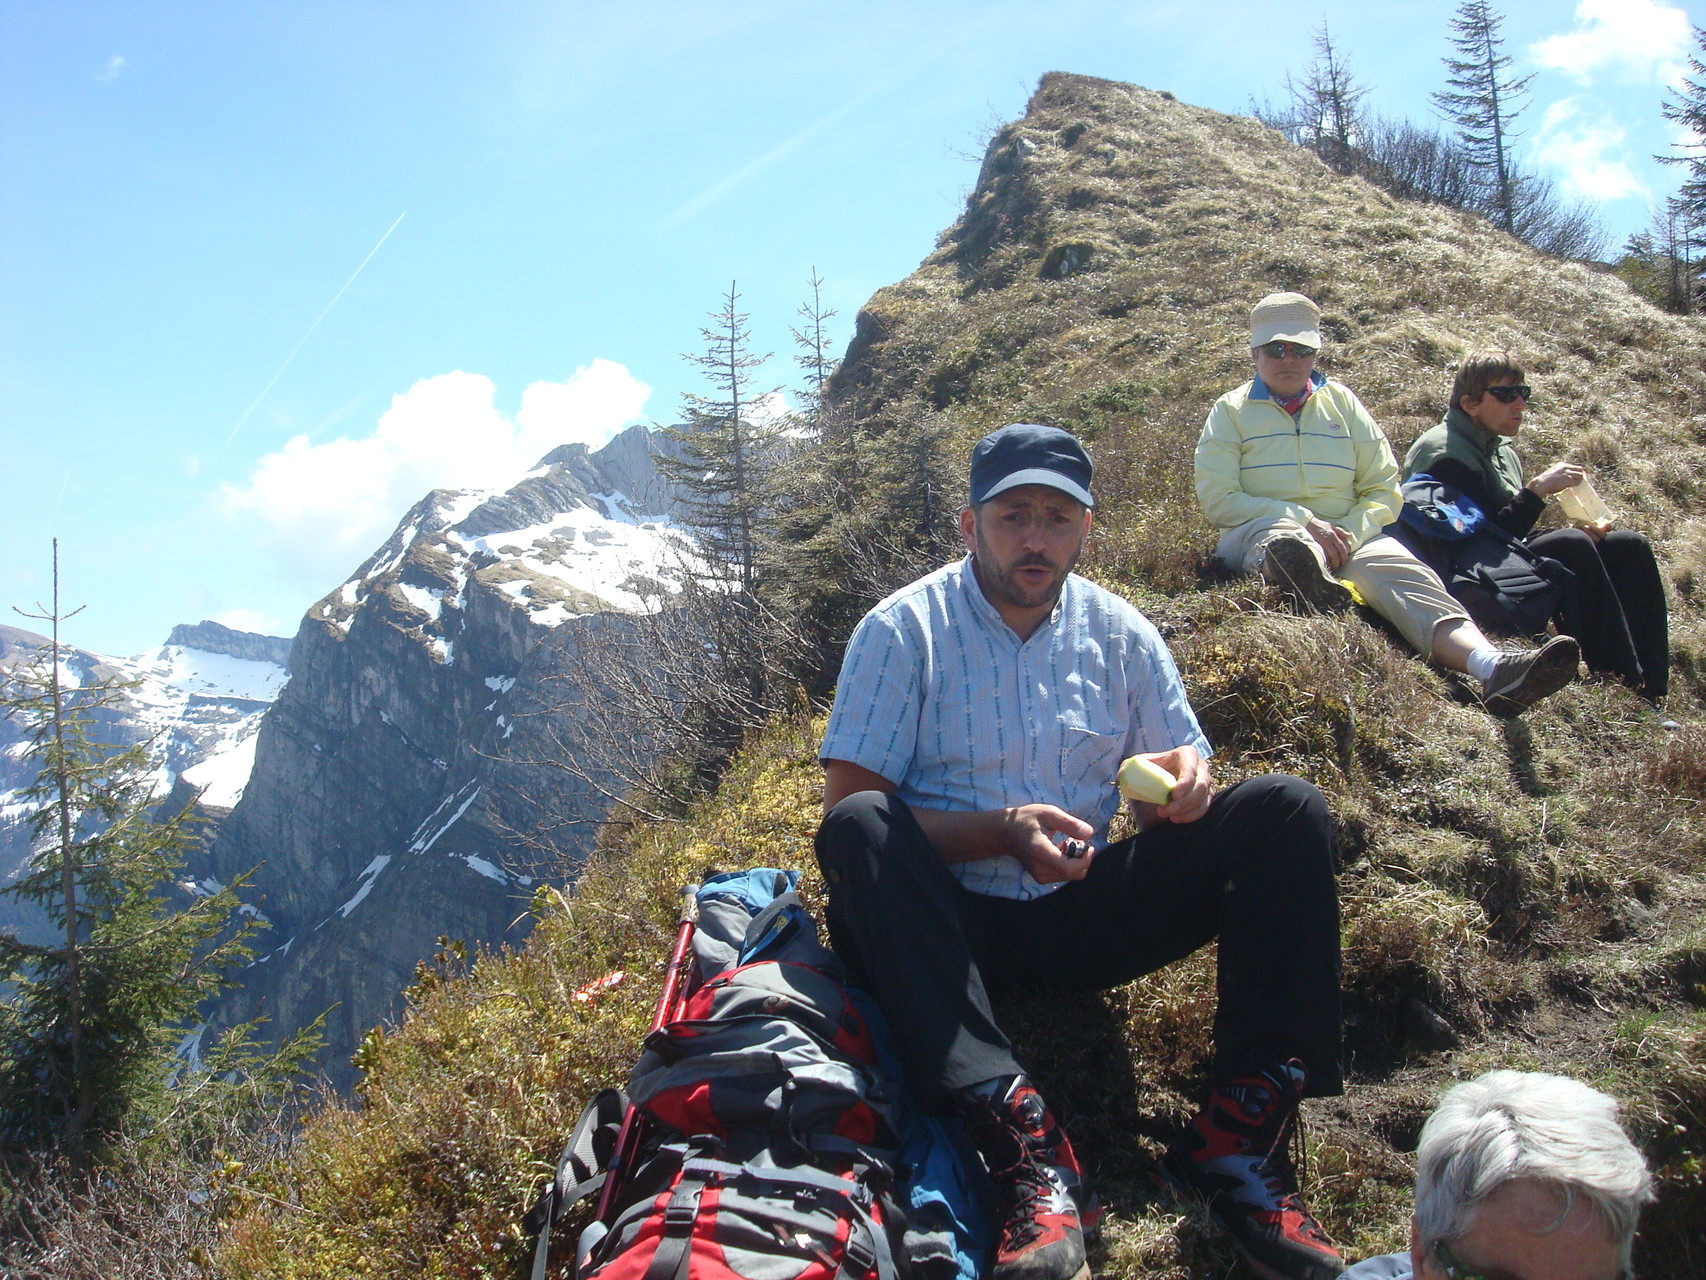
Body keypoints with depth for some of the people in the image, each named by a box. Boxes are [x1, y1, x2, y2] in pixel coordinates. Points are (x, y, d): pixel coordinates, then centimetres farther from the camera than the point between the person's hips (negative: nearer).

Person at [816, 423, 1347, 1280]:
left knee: (1285, 809, -14)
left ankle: (1241, 1131, -27)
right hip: (955, 927, -3)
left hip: (1085, 920, 3)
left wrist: (1184, 782, -15)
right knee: (858, 826, -34)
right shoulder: (902, 631, -3)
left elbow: (1176, 802, 11)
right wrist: (1001, 834, -23)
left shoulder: (1119, 632, 8)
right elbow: (847, 807, -10)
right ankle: (1022, 1140, -44)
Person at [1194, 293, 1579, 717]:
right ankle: (1300, 571, -80)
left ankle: (1491, 667, -58)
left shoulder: (1342, 403, 22)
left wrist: (1352, 533, -7)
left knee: (1400, 568, -31)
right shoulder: (1230, 411, 13)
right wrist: (1304, 522, -12)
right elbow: (1218, 499, -1)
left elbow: (1384, 489, 15)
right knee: (1278, 533, -40)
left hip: (1349, 536, 3)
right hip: (1257, 534, -2)